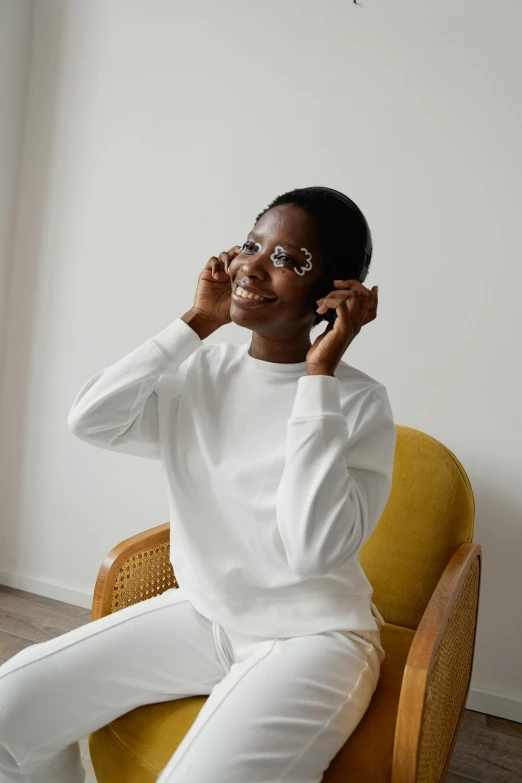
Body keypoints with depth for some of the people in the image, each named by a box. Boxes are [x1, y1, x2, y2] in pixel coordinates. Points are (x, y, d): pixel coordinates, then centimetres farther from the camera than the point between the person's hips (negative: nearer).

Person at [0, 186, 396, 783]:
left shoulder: (359, 403, -13)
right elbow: (90, 419, -13)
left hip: (313, 635, -4)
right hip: (201, 611, 5)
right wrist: (197, 323, -11)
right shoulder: (201, 372, 1)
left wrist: (320, 373, -24)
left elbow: (314, 548, -26)